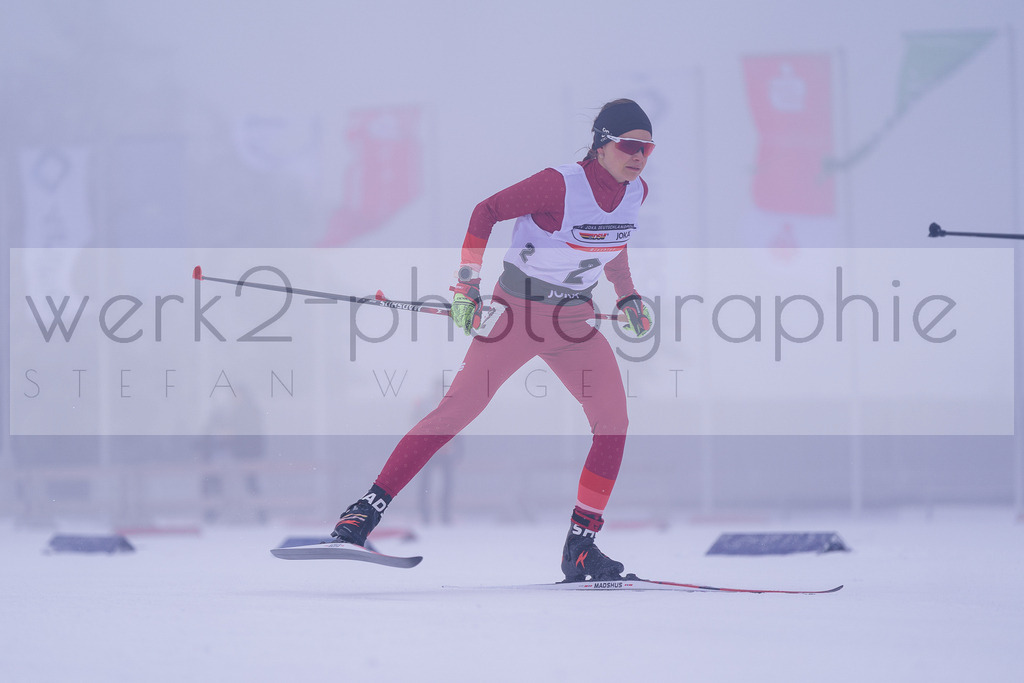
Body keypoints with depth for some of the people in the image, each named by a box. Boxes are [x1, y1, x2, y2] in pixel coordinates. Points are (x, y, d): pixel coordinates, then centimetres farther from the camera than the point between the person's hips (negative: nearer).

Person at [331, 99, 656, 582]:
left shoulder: (635, 193, -1)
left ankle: (580, 546, 1)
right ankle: (368, 509, -13)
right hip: (518, 310, -6)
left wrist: (628, 296, 16)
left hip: (575, 323, 6)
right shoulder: (560, 184, -22)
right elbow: (486, 211, -14)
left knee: (613, 423, -7)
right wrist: (467, 286, -18)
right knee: (458, 409, -15)